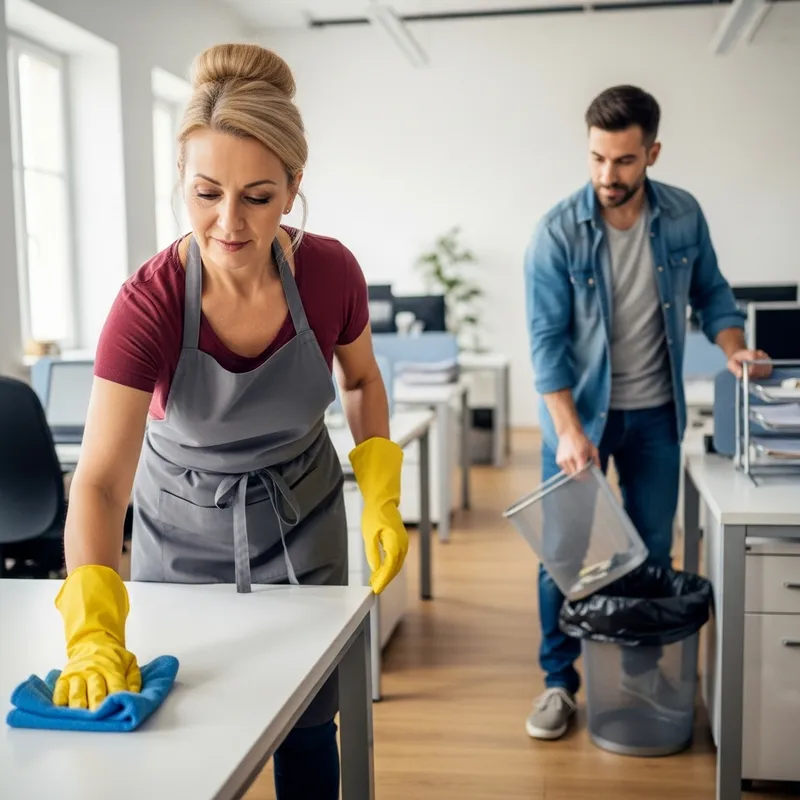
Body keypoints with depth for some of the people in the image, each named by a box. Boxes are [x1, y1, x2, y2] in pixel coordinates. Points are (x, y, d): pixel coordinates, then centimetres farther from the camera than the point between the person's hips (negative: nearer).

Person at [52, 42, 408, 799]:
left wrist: (381, 498, -12)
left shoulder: (330, 272, -20)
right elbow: (101, 482, -36)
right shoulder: (148, 304, -28)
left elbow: (361, 379, 0)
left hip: (300, 516, 2)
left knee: (305, 728, 10)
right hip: (184, 525, -1)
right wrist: (94, 631, -50)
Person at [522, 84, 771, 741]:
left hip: (655, 413, 3)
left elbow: (711, 292, 8)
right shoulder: (557, 233, -15)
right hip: (579, 410, -3)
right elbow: (546, 339, -17)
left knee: (653, 549, 12)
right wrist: (569, 430, -25)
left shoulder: (683, 216, -5)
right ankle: (559, 681, 17)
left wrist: (733, 348, -12)